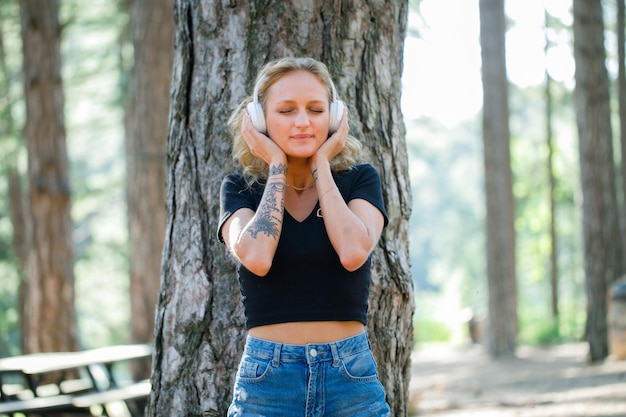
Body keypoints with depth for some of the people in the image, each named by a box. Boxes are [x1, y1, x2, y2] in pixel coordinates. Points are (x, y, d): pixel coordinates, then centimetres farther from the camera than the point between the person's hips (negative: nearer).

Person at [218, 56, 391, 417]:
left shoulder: (360, 180, 3)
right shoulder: (240, 189, 3)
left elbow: (353, 253, -16)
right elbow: (256, 258, -16)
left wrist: (321, 165, -7)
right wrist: (277, 168, -6)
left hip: (351, 374, 0)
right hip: (266, 377, 0)